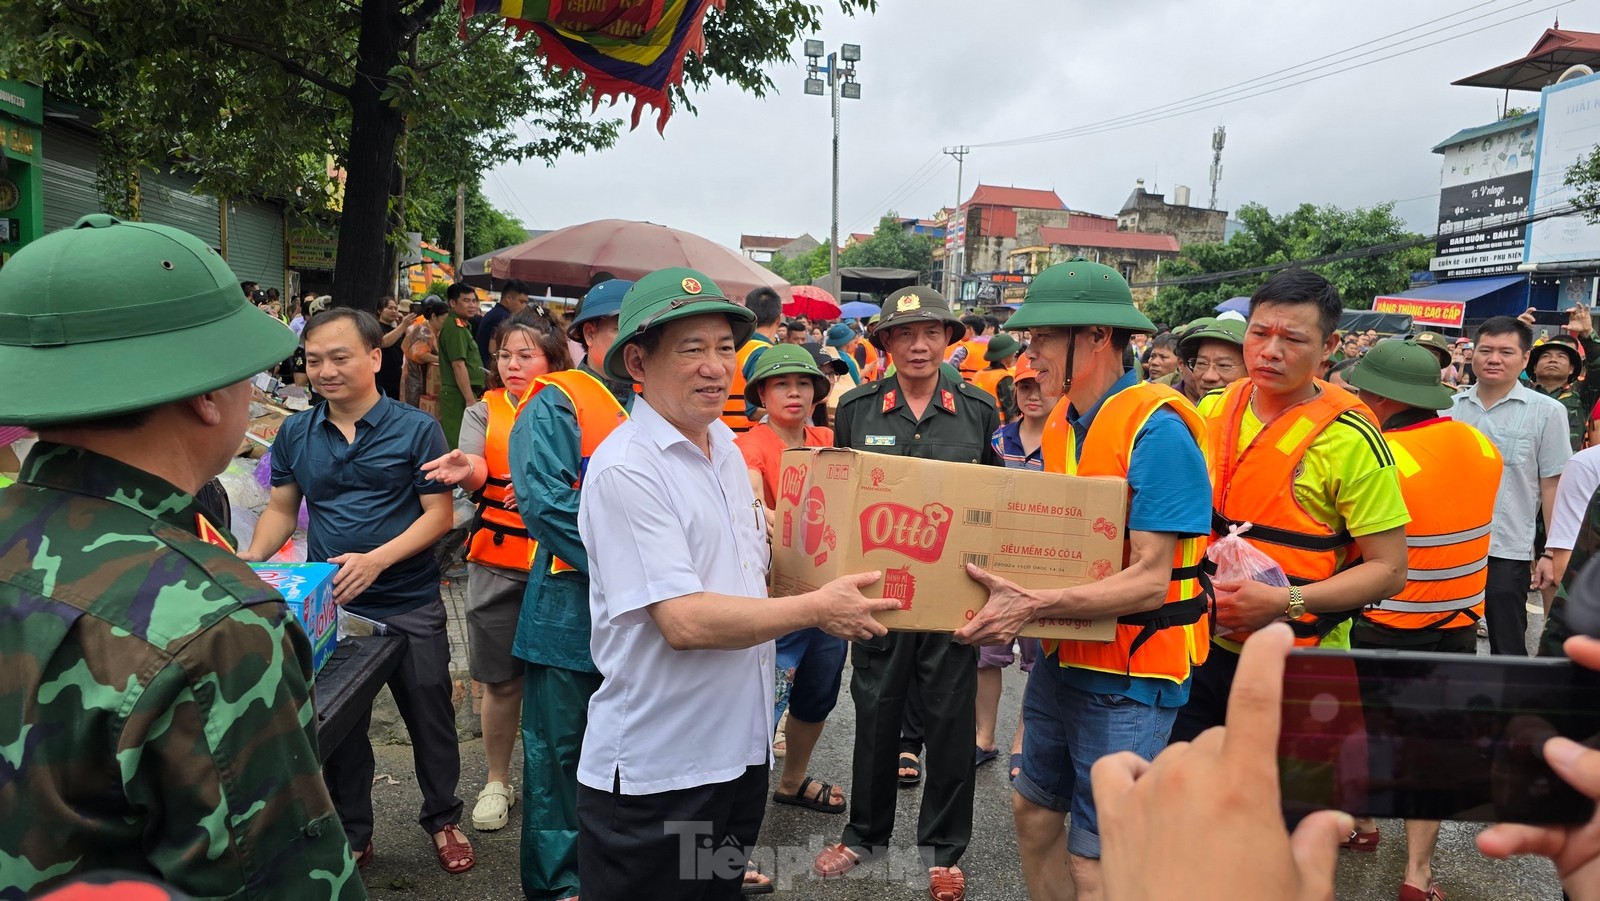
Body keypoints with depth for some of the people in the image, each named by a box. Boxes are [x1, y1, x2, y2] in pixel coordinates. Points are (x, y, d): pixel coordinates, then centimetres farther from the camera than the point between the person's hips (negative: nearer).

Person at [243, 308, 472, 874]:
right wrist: (254, 557, -9)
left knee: (429, 716, 11)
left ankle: (443, 821, 32)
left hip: (409, 607, -3)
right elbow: (281, 510, 10)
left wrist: (377, 560, -24)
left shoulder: (416, 429, -9)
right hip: (329, 605, 3)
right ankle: (352, 834, 33)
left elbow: (439, 514, -11)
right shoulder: (295, 434, 3)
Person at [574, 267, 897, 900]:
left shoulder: (725, 446, 7)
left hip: (740, 748, 8)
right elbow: (684, 621, -26)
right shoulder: (625, 468, -20)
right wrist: (817, 609, -18)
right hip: (653, 771, -7)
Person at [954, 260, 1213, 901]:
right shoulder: (1061, 422, 5)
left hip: (1129, 676, -8)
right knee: (1033, 810, 20)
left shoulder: (1157, 429, -20)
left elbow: (1149, 578, -24)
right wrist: (1011, 591, -5)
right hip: (1062, 658, 8)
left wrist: (1034, 605, -33)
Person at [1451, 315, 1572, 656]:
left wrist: (1555, 551, -6)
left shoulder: (1546, 411, -4)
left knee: (1507, 649, 7)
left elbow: (1553, 486, -4)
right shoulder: (1451, 407, 4)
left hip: (1507, 550, -3)